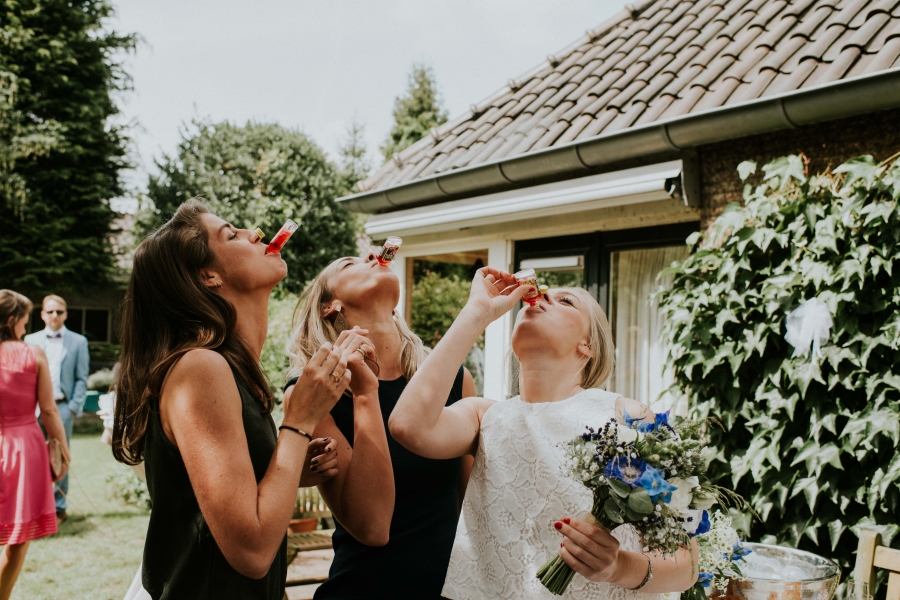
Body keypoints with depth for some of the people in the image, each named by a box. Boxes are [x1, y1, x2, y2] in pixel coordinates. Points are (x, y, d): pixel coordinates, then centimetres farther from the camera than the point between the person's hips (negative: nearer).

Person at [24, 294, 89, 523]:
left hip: (63, 407, -1)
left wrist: (73, 408, -6)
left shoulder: (78, 342, 6)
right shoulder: (30, 340, 11)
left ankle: (58, 507, 11)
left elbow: (81, 379, 3)